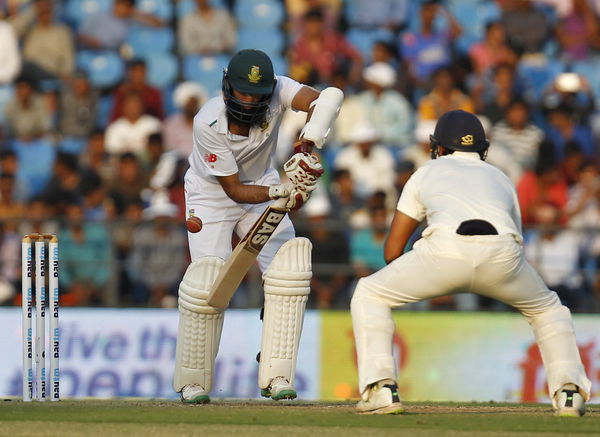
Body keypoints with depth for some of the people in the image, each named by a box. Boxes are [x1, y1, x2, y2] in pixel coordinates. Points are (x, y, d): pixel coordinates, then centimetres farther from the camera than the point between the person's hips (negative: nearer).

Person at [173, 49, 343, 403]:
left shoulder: (276, 90, -24)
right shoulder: (208, 124, -31)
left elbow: (329, 97, -42)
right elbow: (234, 190, -26)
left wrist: (306, 146, -55)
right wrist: (281, 191, -42)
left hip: (262, 188, 4)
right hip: (212, 197, -3)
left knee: (288, 270, -15)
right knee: (208, 283, -18)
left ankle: (275, 377, -10)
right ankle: (192, 383, 0)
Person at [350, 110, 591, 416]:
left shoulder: (427, 172, 32)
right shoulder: (500, 178, 37)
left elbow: (392, 251, 29)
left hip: (446, 250, -2)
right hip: (503, 252, 2)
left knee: (369, 296, 20)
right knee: (547, 308, 32)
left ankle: (381, 389, 4)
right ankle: (569, 391, 14)